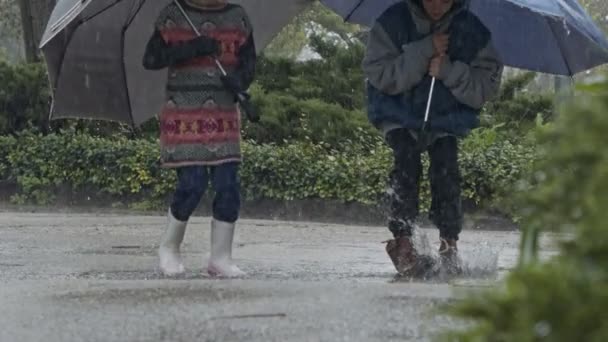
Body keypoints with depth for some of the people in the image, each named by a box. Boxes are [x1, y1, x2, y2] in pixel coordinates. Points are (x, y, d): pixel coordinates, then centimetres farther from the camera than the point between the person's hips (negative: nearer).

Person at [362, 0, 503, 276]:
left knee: (446, 167, -18)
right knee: (407, 162, -23)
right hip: (399, 115, -1)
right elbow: (378, 74, -22)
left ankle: (449, 243, -10)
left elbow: (487, 87, -13)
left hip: (447, 119, 1)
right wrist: (425, 51, -30)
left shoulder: (474, 30, -11)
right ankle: (402, 240, -21)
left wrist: (448, 70, -29)